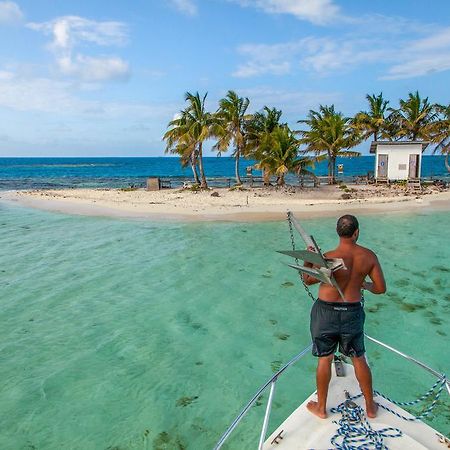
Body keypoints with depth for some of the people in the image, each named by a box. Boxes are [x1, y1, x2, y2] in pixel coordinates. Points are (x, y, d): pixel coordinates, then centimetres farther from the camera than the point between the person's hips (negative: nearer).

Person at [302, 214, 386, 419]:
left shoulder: (328, 258, -21)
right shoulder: (369, 256, -10)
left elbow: (307, 280, -6)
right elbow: (381, 288, -3)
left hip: (326, 312, -3)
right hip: (353, 313, 3)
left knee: (325, 359, 12)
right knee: (359, 359, 19)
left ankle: (321, 408, 28)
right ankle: (370, 407, 35)